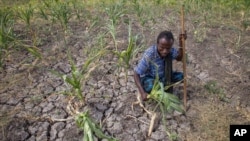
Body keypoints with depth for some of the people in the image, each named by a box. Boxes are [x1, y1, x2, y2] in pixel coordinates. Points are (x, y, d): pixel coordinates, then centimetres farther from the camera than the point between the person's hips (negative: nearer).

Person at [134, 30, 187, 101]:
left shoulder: (171, 50, -20)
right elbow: (136, 73, -30)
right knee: (151, 87, -37)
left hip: (162, 76, 5)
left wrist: (181, 43, -19)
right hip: (148, 77, -5)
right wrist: (142, 93, -38)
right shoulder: (149, 55, -35)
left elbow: (179, 58, -1)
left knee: (181, 76, -13)